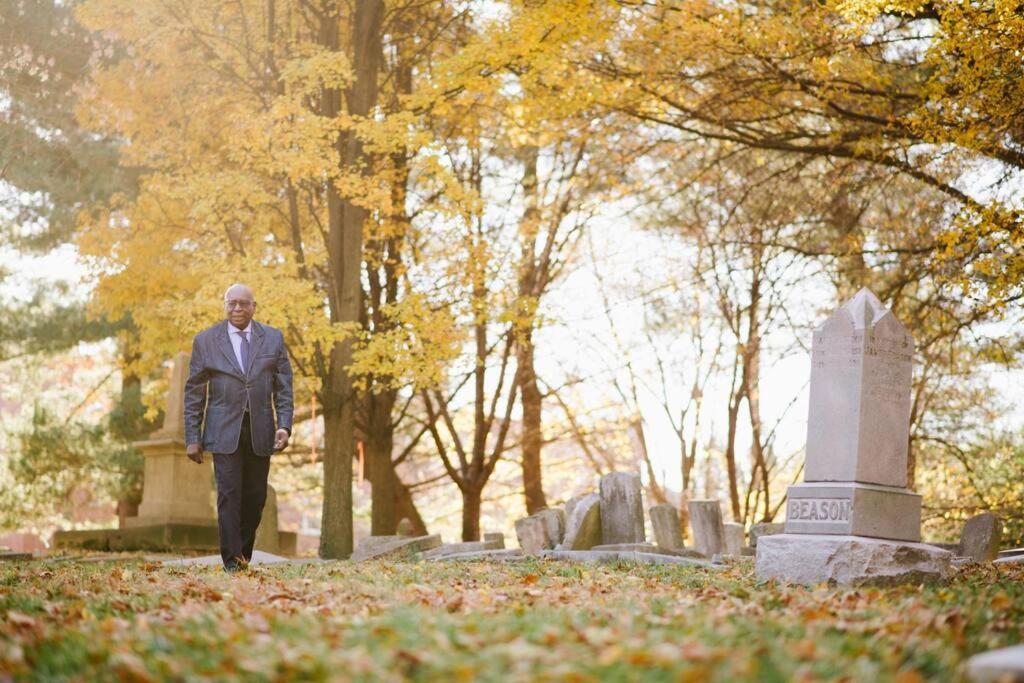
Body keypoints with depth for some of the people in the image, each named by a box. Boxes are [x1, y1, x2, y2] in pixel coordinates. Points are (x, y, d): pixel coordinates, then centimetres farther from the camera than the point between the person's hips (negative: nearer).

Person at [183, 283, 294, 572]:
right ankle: (232, 559, -3)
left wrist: (285, 426, -7)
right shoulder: (205, 340, 3)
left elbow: (284, 388, 6)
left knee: (255, 496, 4)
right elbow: (193, 393, 4)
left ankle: (244, 555, 19)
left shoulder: (273, 339, 7)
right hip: (224, 430, -2)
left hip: (260, 431, 2)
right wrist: (192, 437, -1)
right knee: (229, 493, -8)